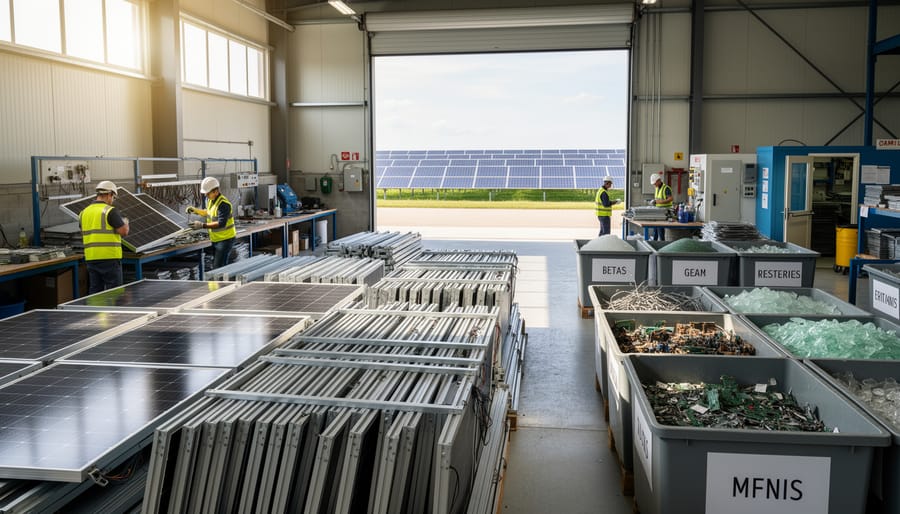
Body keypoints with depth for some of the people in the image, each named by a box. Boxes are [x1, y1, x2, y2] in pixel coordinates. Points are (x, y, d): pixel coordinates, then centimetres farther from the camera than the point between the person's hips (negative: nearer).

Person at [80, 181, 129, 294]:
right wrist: (125, 223, 9)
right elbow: (124, 231, -13)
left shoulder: (84, 212, 10)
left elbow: (85, 234, 18)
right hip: (110, 258, -6)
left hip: (91, 258, 6)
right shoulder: (110, 211, -11)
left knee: (94, 290, 12)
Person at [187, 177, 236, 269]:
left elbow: (221, 223, -31)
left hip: (225, 239, -10)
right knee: (215, 264, 16)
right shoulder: (210, 200, 6)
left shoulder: (223, 204, -23)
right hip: (215, 239, 10)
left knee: (218, 267, -13)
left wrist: (203, 225, -34)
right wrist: (195, 210, 11)